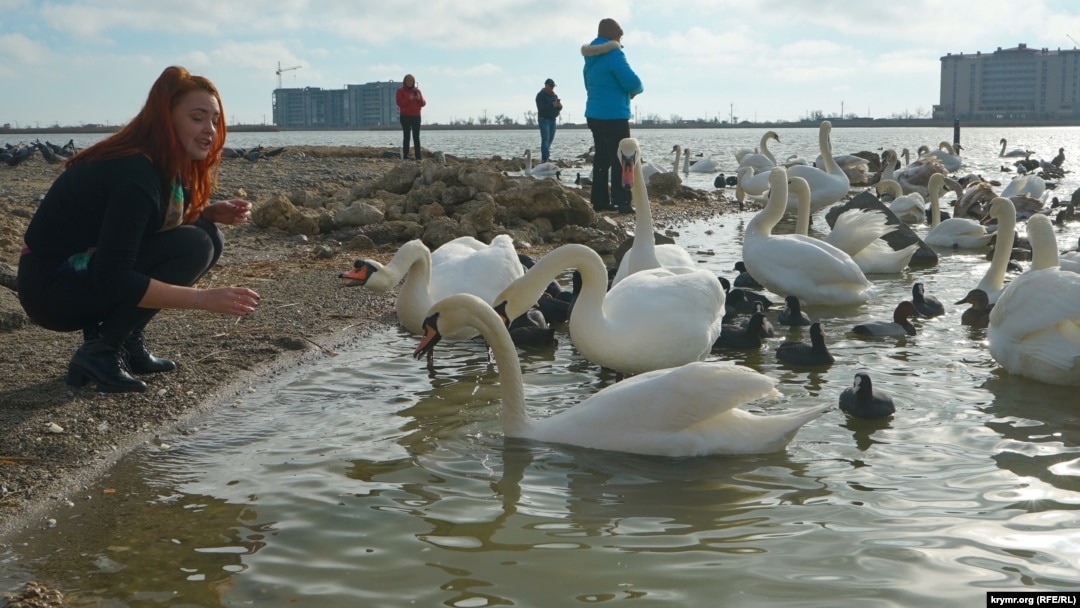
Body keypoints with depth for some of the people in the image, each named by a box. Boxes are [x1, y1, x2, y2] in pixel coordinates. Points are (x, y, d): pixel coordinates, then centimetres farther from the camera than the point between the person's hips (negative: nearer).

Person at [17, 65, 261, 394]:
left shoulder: (168, 166, 1)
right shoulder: (135, 174, -26)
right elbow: (112, 280, -30)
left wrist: (211, 212, -7)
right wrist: (204, 298, -31)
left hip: (92, 271, 9)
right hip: (52, 289, -9)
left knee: (209, 239, -1)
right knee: (194, 244, -22)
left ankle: (128, 342, 3)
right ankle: (100, 352, -15)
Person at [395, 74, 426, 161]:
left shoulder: (417, 91, 13)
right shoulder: (400, 91, 3)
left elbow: (423, 104, 8)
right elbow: (399, 103, -10)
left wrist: (419, 99, -13)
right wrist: (409, 98, -21)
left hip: (416, 117, 3)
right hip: (405, 117, -3)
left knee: (416, 137, -1)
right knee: (406, 136, -6)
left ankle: (418, 157, -3)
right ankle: (405, 156, -8)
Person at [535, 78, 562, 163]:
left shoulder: (554, 96, 17)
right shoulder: (540, 95, -4)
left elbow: (559, 108, 15)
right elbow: (540, 107, -18)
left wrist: (559, 106, -10)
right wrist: (552, 105, -27)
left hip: (552, 120, 7)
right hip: (544, 119, -7)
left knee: (550, 139, 5)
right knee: (545, 139, -15)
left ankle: (543, 158, 10)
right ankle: (545, 158, -22)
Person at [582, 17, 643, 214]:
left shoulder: (590, 59, 14)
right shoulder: (613, 54, -13)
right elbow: (632, 82, -20)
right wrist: (637, 89, 4)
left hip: (594, 115, 8)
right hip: (613, 116, -8)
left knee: (602, 159, 11)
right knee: (621, 160, -7)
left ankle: (600, 201, 12)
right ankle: (621, 202, -11)